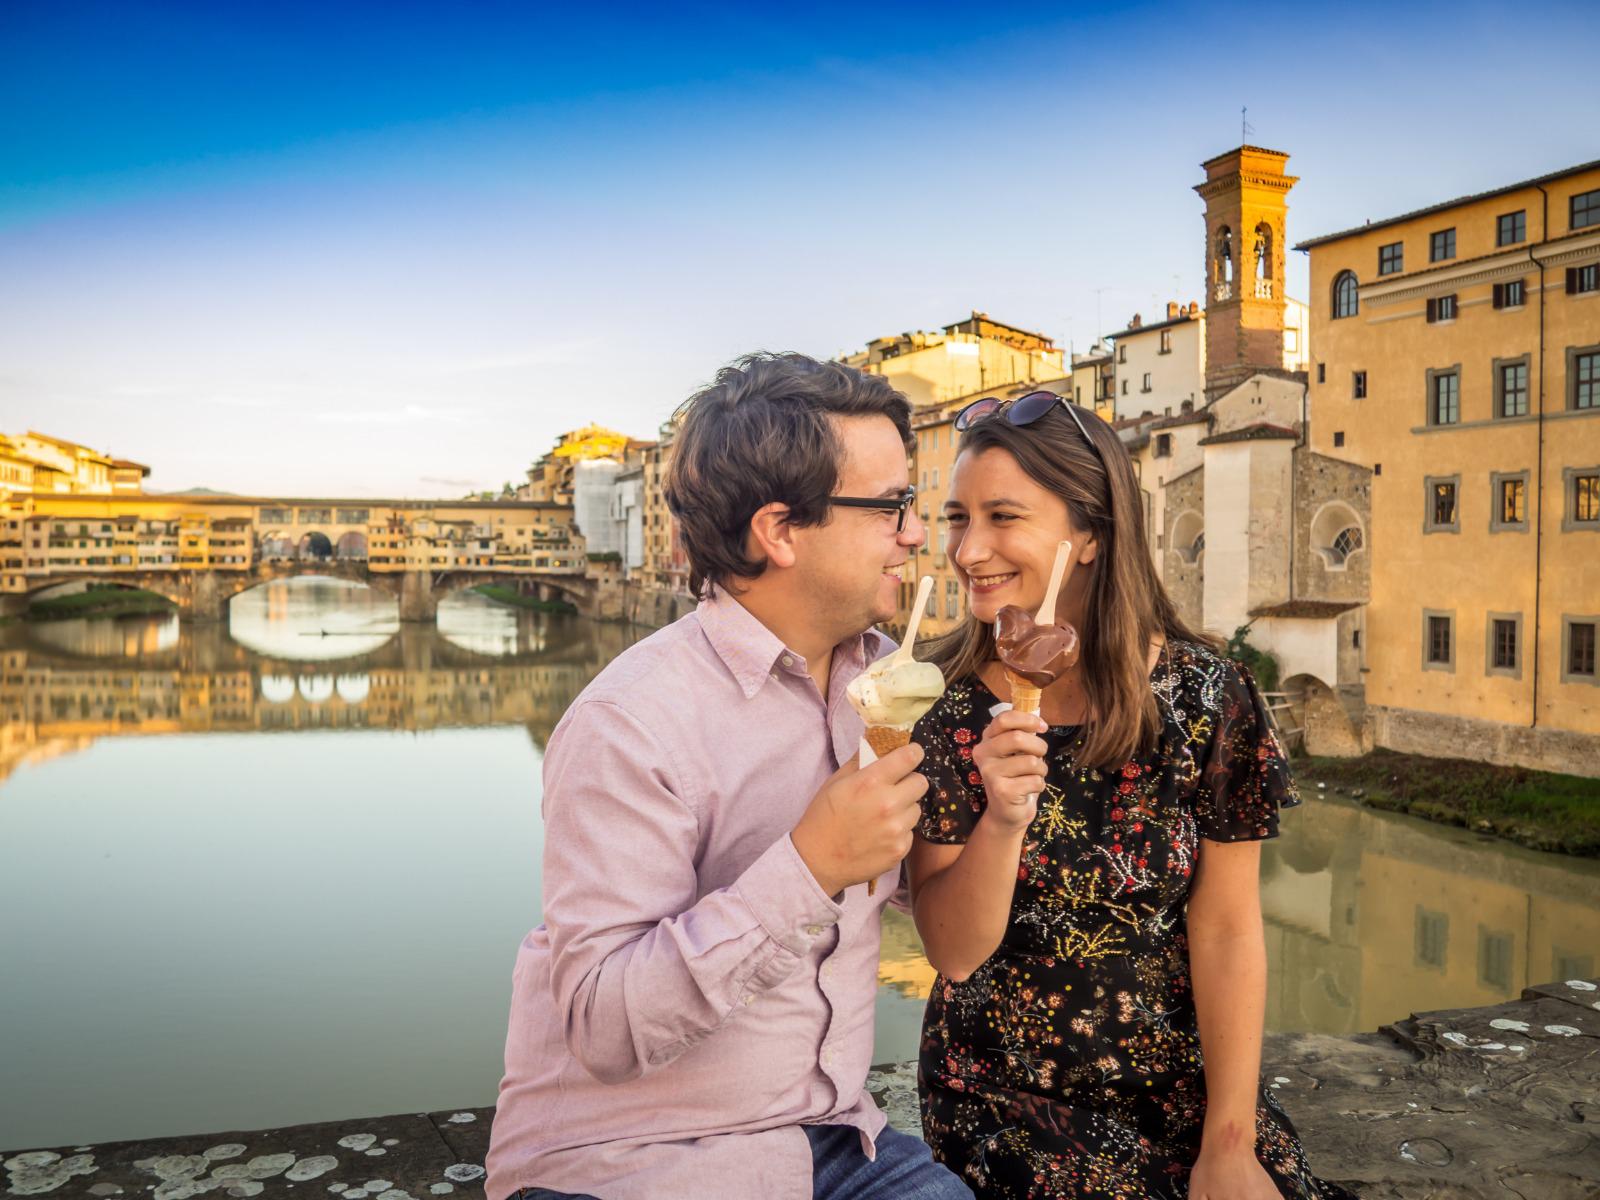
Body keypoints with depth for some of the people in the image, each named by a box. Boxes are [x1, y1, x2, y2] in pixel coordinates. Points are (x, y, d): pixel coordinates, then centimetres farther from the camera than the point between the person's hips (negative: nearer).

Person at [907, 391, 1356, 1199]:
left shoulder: (1208, 697, -10)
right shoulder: (940, 702, -11)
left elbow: (1226, 932, -5)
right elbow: (954, 952, -11)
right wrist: (1001, 822, -28)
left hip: (1182, 1084, 2)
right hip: (1000, 1095, -1)